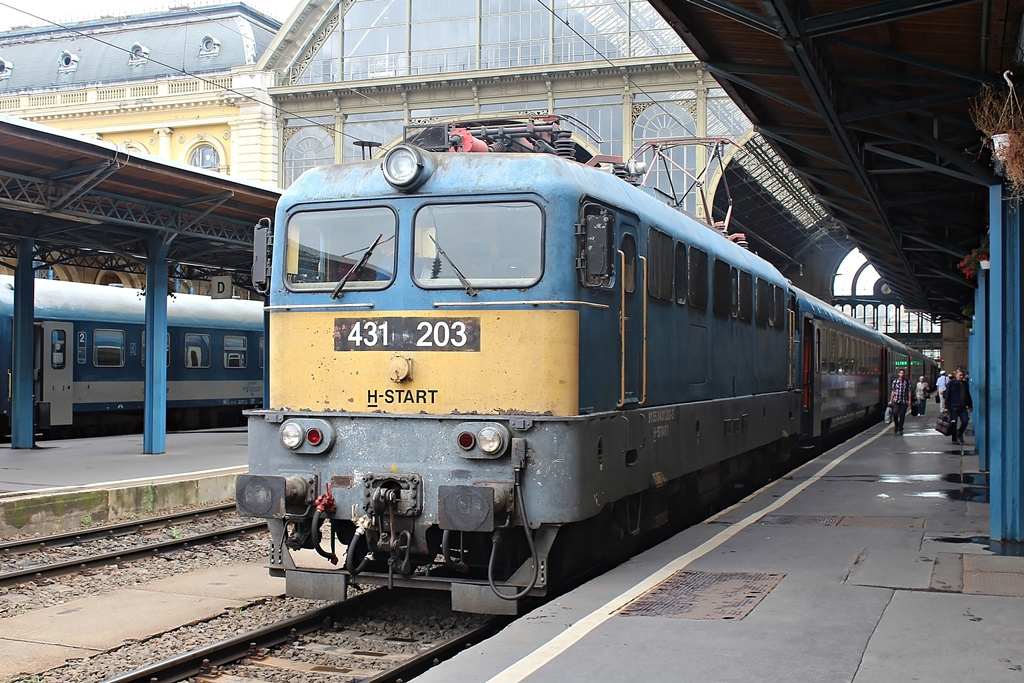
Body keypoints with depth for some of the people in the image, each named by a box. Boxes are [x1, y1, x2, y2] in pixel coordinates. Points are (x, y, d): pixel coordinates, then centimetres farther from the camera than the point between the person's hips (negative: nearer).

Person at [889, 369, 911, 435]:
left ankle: (900, 429, 14)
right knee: (895, 413, -15)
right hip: (896, 401, 0)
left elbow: (909, 391, 4)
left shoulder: (907, 382, 4)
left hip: (904, 401, 0)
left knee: (902, 415, 2)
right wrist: (891, 400, 9)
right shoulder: (895, 381, 4)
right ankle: (896, 425, 11)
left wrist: (909, 400, -3)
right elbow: (893, 391, 9)